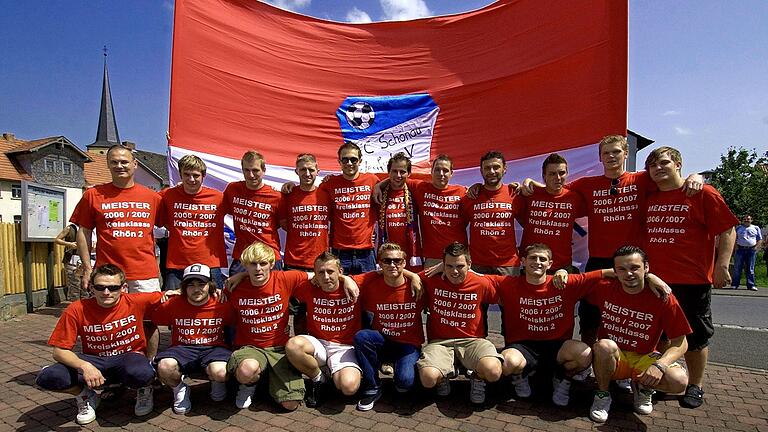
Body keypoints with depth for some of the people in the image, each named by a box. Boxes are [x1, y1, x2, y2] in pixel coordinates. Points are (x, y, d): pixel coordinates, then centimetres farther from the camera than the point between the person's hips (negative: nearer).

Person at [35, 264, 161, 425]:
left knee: (141, 374, -39)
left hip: (128, 357, -2)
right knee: (47, 378, -25)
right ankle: (86, 396, 8)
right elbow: (59, 351, -14)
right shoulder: (77, 310, -14)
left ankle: (144, 390, 3)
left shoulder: (136, 302, -15)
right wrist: (84, 366, -29)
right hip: (93, 362, 2)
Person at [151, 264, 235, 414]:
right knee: (164, 366, -33)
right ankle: (179, 389, 5)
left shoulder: (222, 305, -6)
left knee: (219, 372, -35)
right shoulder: (172, 305, -3)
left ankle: (217, 383, 9)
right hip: (182, 348, 2)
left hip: (213, 347, -1)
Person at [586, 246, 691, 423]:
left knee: (679, 381, -28)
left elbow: (680, 342, -9)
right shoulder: (605, 288, -11)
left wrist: (660, 365, -26)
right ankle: (602, 395, -7)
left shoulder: (663, 298, -14)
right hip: (611, 358, 0)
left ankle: (642, 387, 8)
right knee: (605, 345, -35)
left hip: (644, 359, 0)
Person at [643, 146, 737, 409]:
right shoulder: (648, 198, 8)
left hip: (693, 280, -4)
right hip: (654, 279, 5)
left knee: (695, 336, 9)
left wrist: (722, 265, -14)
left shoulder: (703, 193, -5)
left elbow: (727, 231, -6)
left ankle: (695, 386, 26)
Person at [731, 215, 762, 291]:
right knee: (737, 268, -1)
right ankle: (734, 284, 1)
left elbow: (760, 240, 11)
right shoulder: (738, 228, 13)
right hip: (740, 249, 0)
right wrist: (736, 247, -2)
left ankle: (751, 285, 4)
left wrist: (756, 247, -3)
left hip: (751, 250, 0)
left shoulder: (756, 228, 13)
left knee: (750, 269, 1)